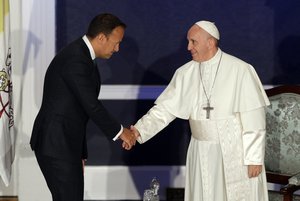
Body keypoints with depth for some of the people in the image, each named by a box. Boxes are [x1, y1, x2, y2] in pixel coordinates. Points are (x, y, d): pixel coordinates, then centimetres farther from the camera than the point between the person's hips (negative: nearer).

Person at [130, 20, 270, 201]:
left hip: (235, 152, -4)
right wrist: (140, 130, -13)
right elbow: (165, 108, 2)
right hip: (202, 153, 4)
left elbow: (253, 118, -11)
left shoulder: (240, 70, -12)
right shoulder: (186, 74, 1)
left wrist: (255, 157, -11)